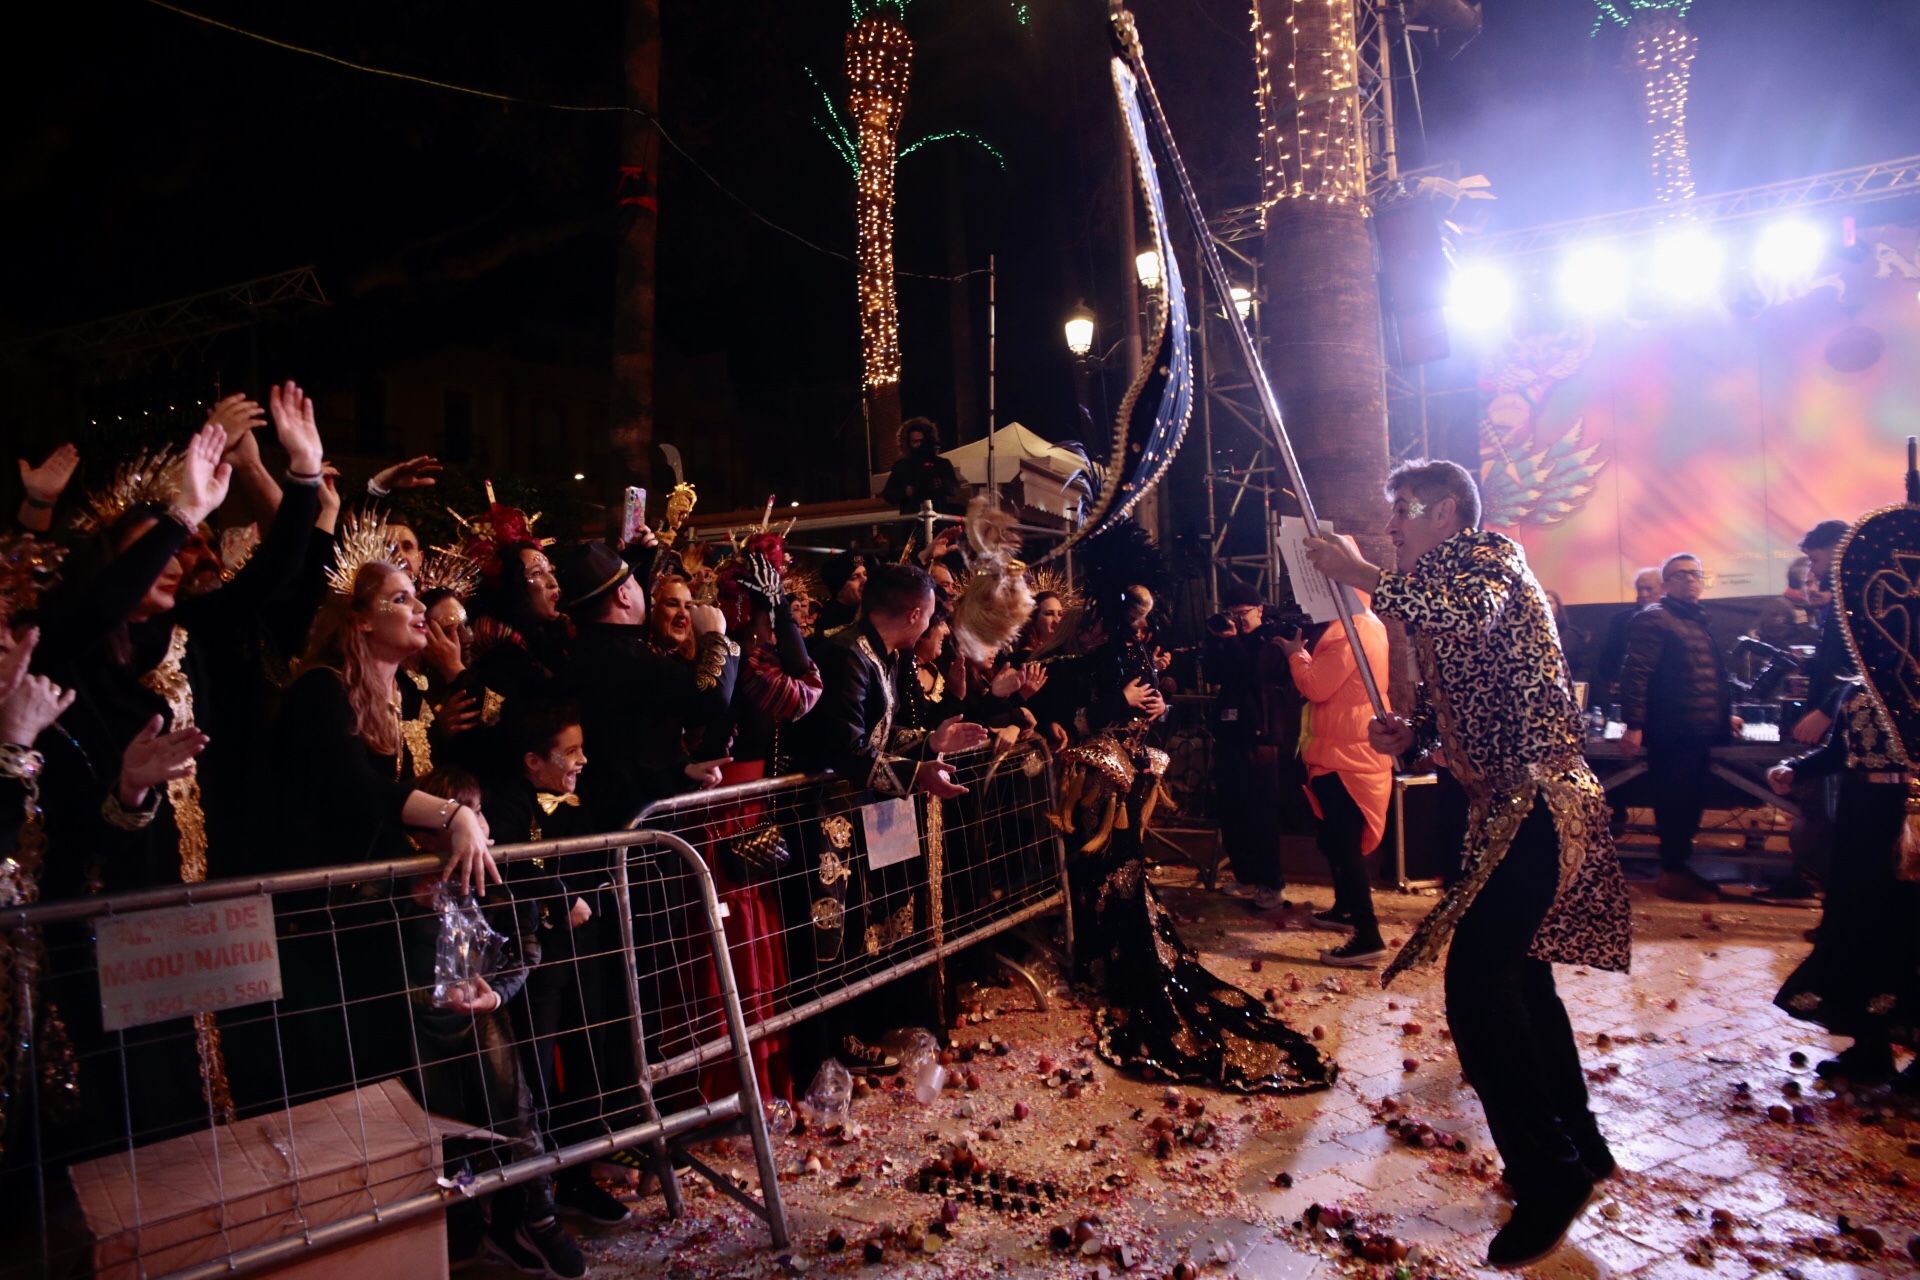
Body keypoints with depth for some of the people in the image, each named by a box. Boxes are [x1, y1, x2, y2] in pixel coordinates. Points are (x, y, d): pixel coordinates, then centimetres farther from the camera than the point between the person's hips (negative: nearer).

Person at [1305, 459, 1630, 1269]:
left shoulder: (1487, 555, -7)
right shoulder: (1441, 587, 19)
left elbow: (1469, 616, -32)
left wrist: (1363, 576, -22)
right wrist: (1409, 733, 4)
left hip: (1536, 802, -11)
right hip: (1509, 805, 11)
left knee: (1475, 983, -14)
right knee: (1519, 974, 18)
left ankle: (1548, 1176, -1)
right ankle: (1577, 1148, 34)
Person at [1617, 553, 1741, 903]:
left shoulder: (1698, 620, 19)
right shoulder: (1654, 619, -10)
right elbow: (1635, 673, -18)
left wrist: (1725, 715, 26)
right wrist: (1634, 724, -24)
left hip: (1699, 732, 9)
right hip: (1671, 732, -9)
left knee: (1691, 801, 15)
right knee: (1675, 803, -4)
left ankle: (1679, 866, 25)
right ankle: (1672, 874, 6)